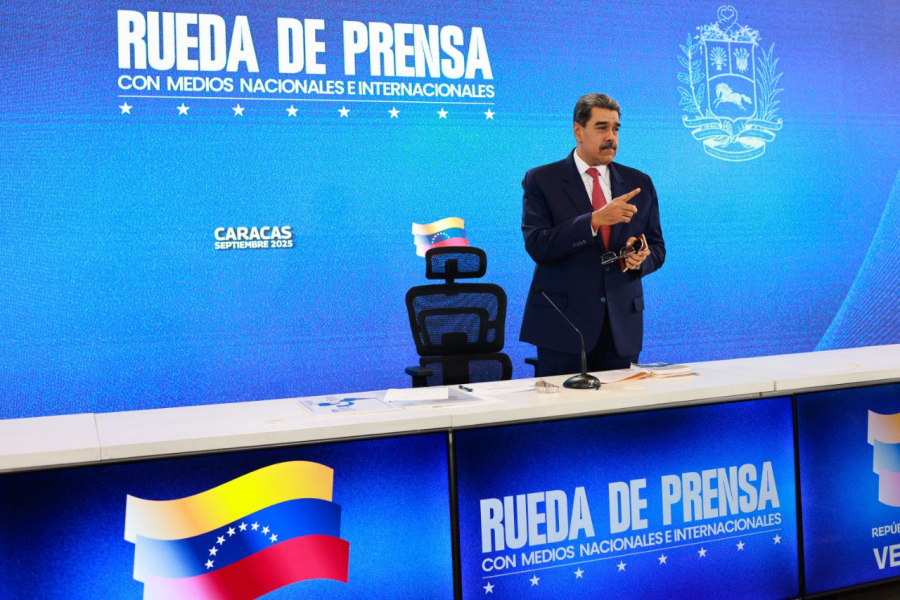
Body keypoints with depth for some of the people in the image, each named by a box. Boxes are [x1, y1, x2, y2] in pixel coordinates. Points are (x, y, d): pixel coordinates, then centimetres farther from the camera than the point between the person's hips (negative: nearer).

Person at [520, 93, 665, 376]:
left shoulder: (639, 183, 10)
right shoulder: (541, 180, -1)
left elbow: (657, 248, 14)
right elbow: (536, 245, -14)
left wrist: (640, 259, -10)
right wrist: (595, 220, -23)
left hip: (622, 324, 4)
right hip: (563, 324, -3)